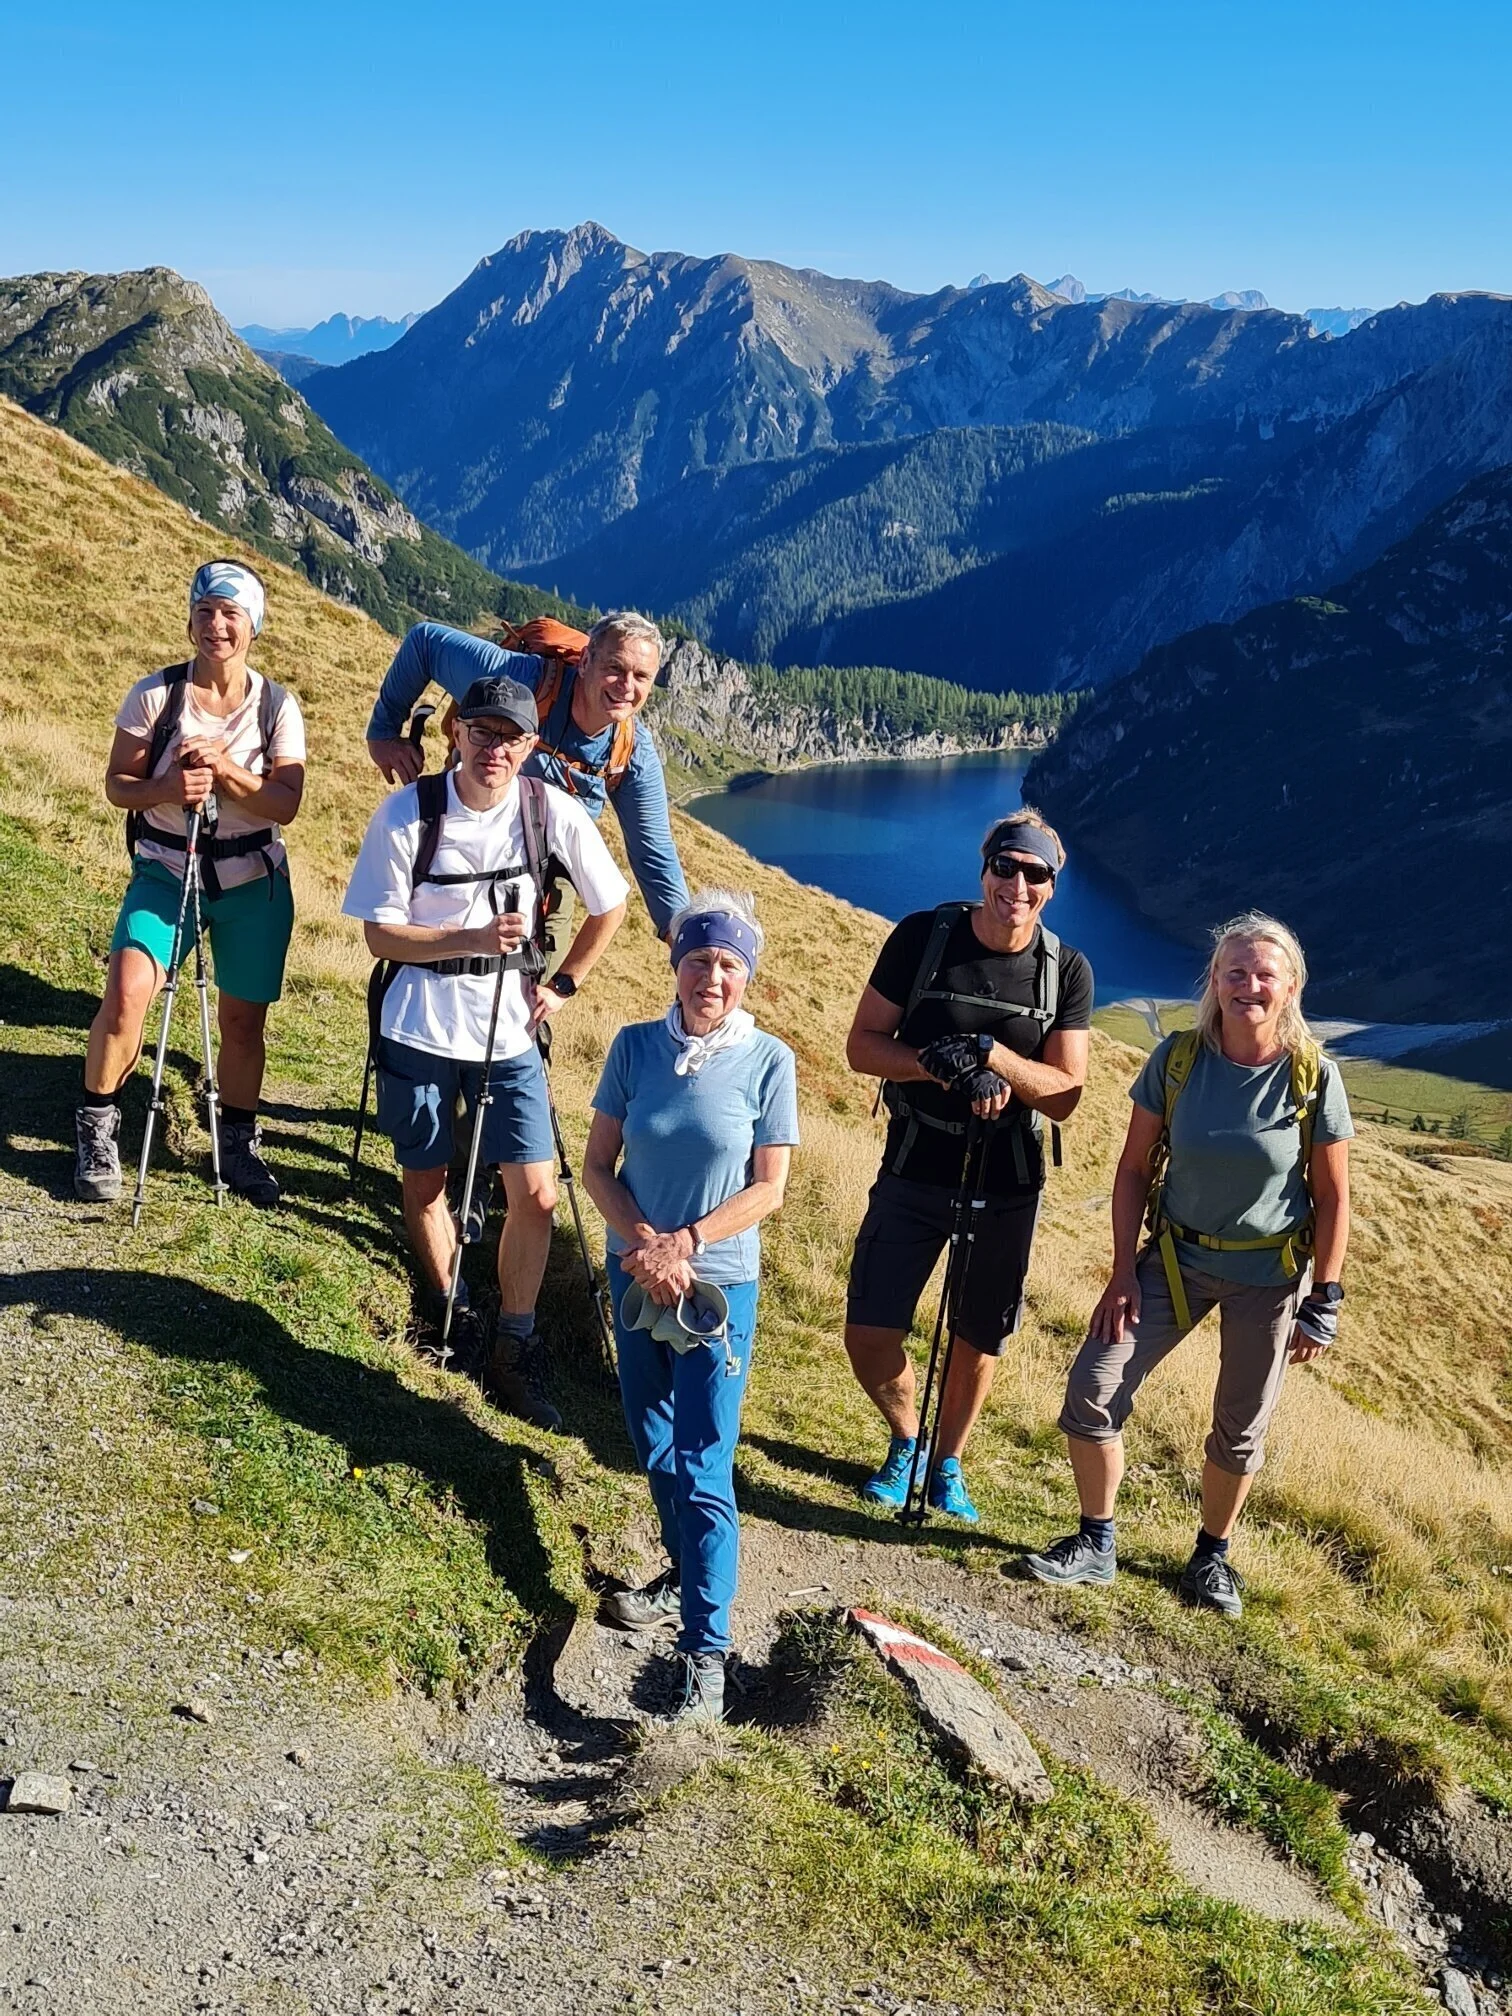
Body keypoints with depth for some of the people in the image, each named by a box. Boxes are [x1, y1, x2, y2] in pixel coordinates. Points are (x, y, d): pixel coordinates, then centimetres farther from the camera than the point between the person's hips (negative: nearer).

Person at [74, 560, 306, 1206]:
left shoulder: (277, 705, -5)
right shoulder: (154, 694, -7)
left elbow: (285, 803, -10)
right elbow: (117, 784, -4)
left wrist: (225, 769, -25)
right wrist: (167, 788, -25)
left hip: (253, 881, 1)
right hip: (164, 870, -1)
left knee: (242, 1021, 8)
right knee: (127, 993, -21)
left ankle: (238, 1144, 28)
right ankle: (96, 1127, 1)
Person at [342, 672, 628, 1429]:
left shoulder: (552, 811, -10)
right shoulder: (404, 815, -14)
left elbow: (610, 907, 5)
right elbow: (380, 934, -10)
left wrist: (563, 985, 0)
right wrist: (472, 940, -24)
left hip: (510, 1031, 1)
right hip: (421, 1027, -1)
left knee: (536, 1194, -3)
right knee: (424, 1182, 12)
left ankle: (514, 1352, 15)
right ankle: (446, 1316, 37)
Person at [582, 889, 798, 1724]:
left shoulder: (768, 1061, -11)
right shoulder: (636, 1046, -5)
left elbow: (768, 1188, -9)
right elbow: (598, 1166, -2)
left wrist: (684, 1243, -18)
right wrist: (647, 1246, -16)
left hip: (719, 1285, -3)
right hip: (635, 1274, 4)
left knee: (703, 1469, -6)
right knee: (655, 1449, 17)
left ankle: (705, 1648, -2)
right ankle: (686, 1574, 40)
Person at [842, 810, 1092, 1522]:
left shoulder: (1067, 970, -7)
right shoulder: (923, 936, -9)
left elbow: (1064, 1096, -10)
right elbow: (863, 1045, -8)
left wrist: (990, 1053, -27)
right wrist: (942, 1065, -26)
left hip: (1006, 1180, 1)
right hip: (914, 1170, 0)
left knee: (980, 1340, 13)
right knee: (869, 1335, -2)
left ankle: (947, 1462, 39)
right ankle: (907, 1443, 29)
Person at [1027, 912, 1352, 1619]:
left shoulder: (1313, 1077, -15)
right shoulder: (1177, 1058, -11)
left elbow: (1332, 1197, -7)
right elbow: (1134, 1169, -4)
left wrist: (1322, 1303, -7)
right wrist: (1122, 1273, -8)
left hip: (1270, 1274, -1)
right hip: (1177, 1256, 2)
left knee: (1241, 1429, 10)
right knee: (1093, 1386, -9)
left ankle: (1212, 1556, 34)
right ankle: (1095, 1545, 10)